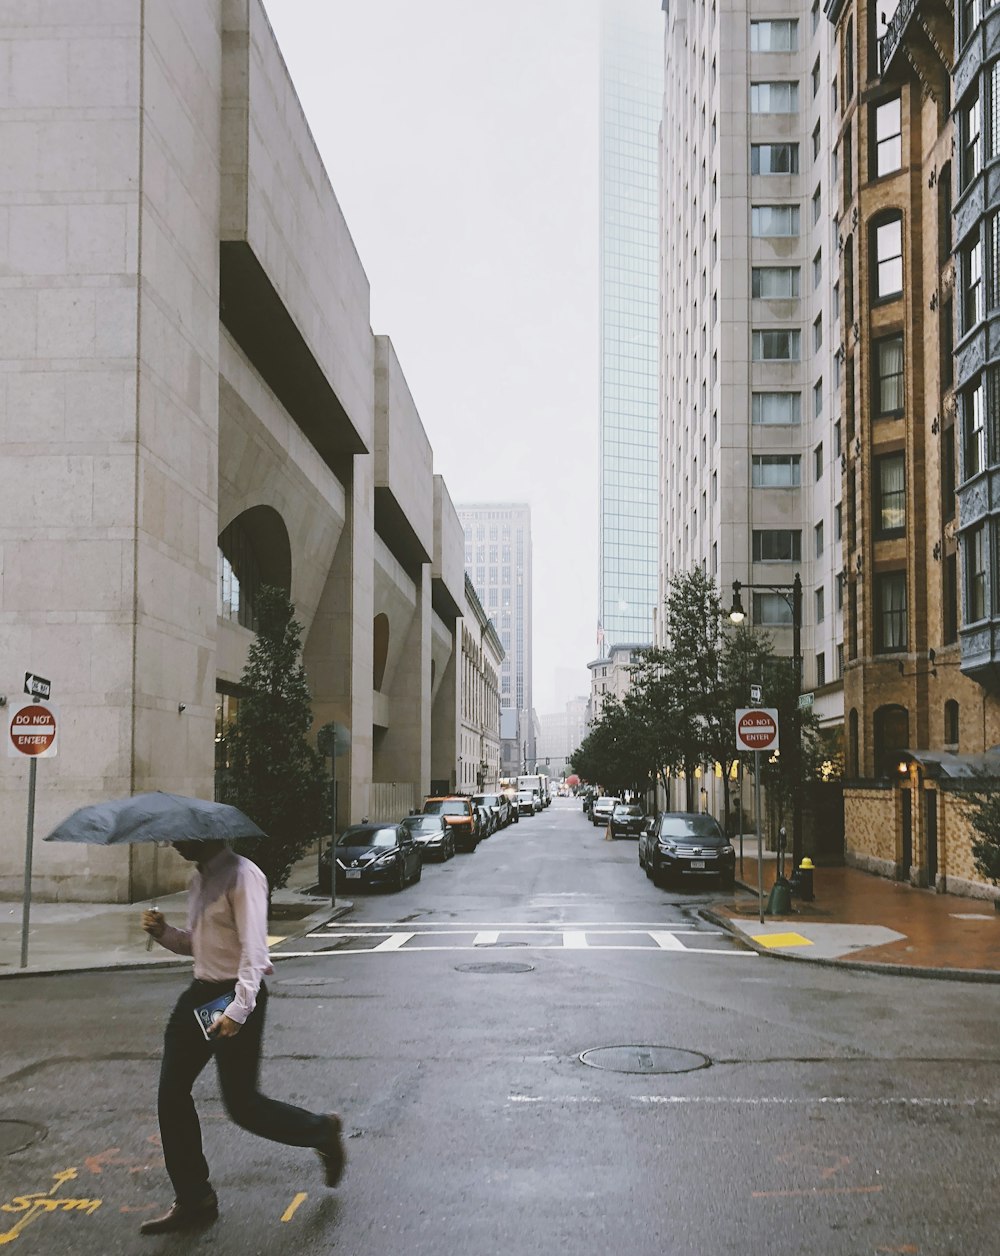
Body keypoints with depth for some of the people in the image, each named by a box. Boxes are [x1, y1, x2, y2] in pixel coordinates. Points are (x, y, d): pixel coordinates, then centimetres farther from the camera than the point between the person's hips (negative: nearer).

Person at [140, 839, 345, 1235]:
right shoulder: (200, 879, 13)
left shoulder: (241, 875, -16)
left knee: (241, 1103, -3)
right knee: (171, 1094, 5)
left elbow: (253, 948, -22)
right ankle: (193, 1200, 16)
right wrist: (164, 932, 0)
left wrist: (238, 1009, -29)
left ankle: (322, 1132, 22)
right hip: (202, 991, 9)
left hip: (236, 995, -9)